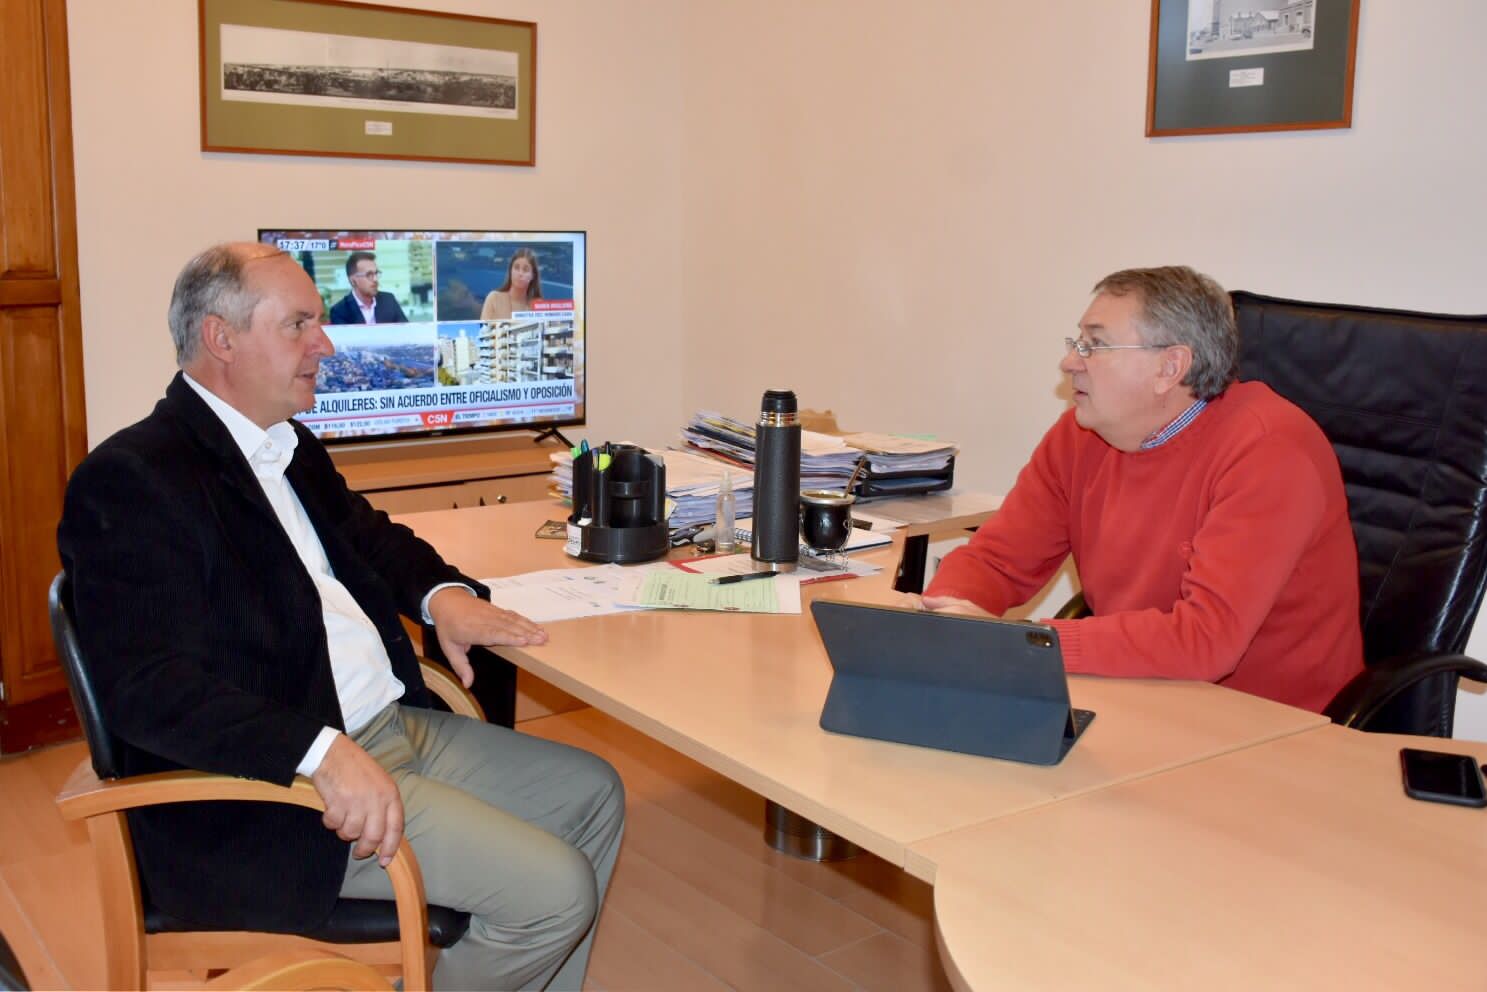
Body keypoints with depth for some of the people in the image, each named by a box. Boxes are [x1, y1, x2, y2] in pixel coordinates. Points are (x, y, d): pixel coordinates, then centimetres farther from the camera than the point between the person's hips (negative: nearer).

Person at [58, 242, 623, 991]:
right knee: (559, 891, -15)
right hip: (269, 788, -10)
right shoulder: (128, 479, -16)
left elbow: (366, 533, 27)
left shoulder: (289, 446, 12)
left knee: (592, 792, 13)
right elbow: (148, 683, -25)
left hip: (393, 726, 10)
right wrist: (322, 753, -35)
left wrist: (440, 593, 4)